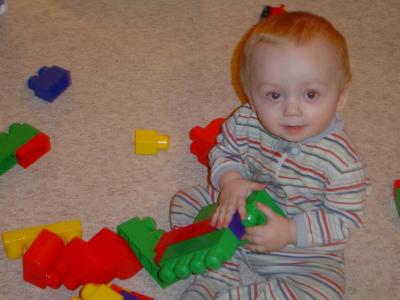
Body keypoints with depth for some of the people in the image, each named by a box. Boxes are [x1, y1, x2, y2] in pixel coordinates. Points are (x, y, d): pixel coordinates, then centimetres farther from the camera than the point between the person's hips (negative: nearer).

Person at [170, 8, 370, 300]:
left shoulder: (341, 160, -30)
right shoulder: (245, 122, -19)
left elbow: (345, 219, -22)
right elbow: (225, 151, 1)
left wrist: (290, 232, -31)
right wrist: (229, 180, -21)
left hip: (304, 253, -3)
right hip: (245, 211, 4)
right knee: (186, 201, 1)